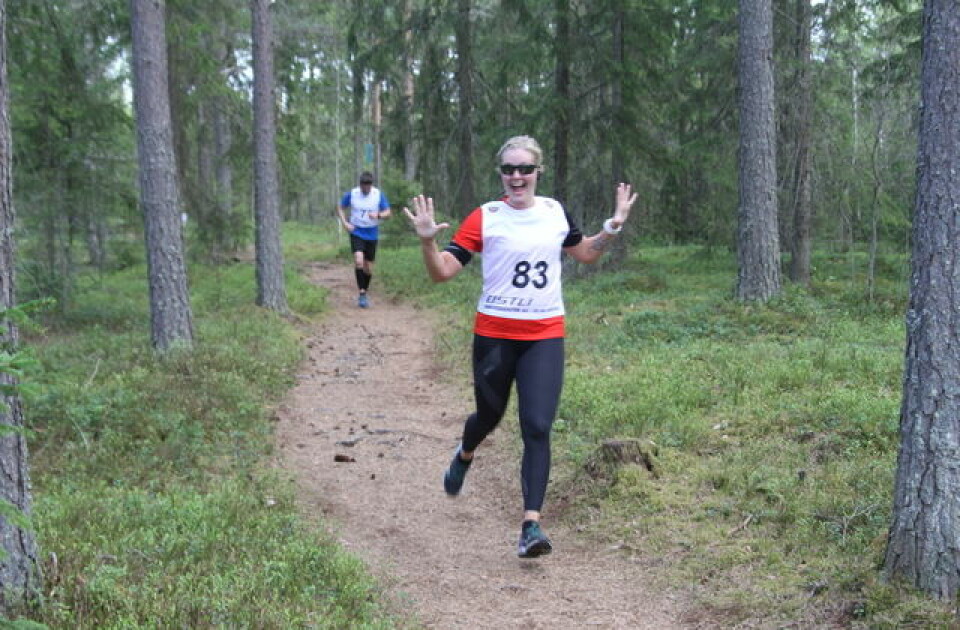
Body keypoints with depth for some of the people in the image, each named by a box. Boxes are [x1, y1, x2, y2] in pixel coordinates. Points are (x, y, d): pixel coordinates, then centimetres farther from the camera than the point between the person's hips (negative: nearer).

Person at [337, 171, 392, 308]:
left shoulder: (379, 195, -6)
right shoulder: (352, 194, -6)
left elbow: (388, 212, -6)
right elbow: (340, 208, 7)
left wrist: (378, 215, -28)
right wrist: (345, 223, -8)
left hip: (372, 235, 2)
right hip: (357, 233, -2)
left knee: (368, 268, 7)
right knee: (359, 261, -23)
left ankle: (364, 293, 26)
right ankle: (361, 293, -15)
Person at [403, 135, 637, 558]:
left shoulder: (555, 212, 5)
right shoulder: (485, 218, -7)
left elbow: (584, 253, 23)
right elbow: (442, 272, -11)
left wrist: (613, 226, 9)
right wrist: (427, 240, -28)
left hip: (545, 337, 2)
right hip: (494, 335, -1)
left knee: (538, 428, -10)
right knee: (489, 416, 17)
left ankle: (531, 524, -9)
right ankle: (465, 455, 54)